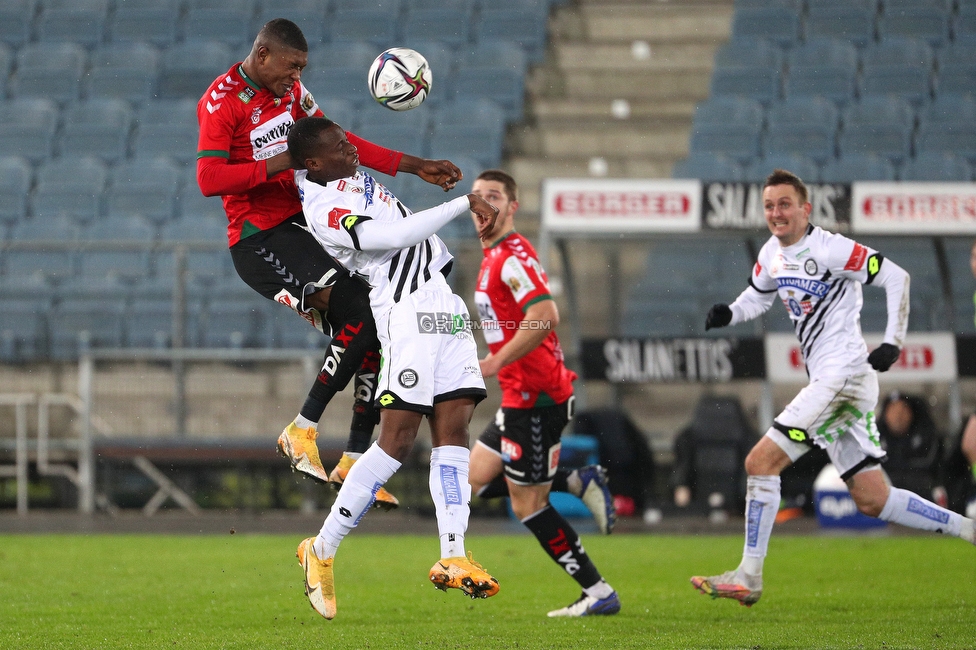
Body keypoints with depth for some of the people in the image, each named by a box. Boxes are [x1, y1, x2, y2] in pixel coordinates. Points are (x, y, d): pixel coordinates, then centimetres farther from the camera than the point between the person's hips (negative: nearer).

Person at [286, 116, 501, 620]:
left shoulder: (353, 177, 17)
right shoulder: (323, 210, -13)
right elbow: (393, 236, -22)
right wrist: (464, 203, -18)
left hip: (446, 307, 9)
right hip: (406, 310, -9)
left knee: (453, 429, -2)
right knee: (397, 440, -12)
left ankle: (453, 558, -8)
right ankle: (322, 551, -2)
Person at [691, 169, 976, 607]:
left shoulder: (827, 249, -12)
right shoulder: (772, 254, 13)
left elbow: (896, 277, -10)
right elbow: (758, 296, 31)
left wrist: (893, 342, -16)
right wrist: (728, 314, 9)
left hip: (845, 373, -9)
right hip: (826, 382, 9)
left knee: (761, 461, -13)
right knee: (873, 501, 8)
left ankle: (749, 576, -10)